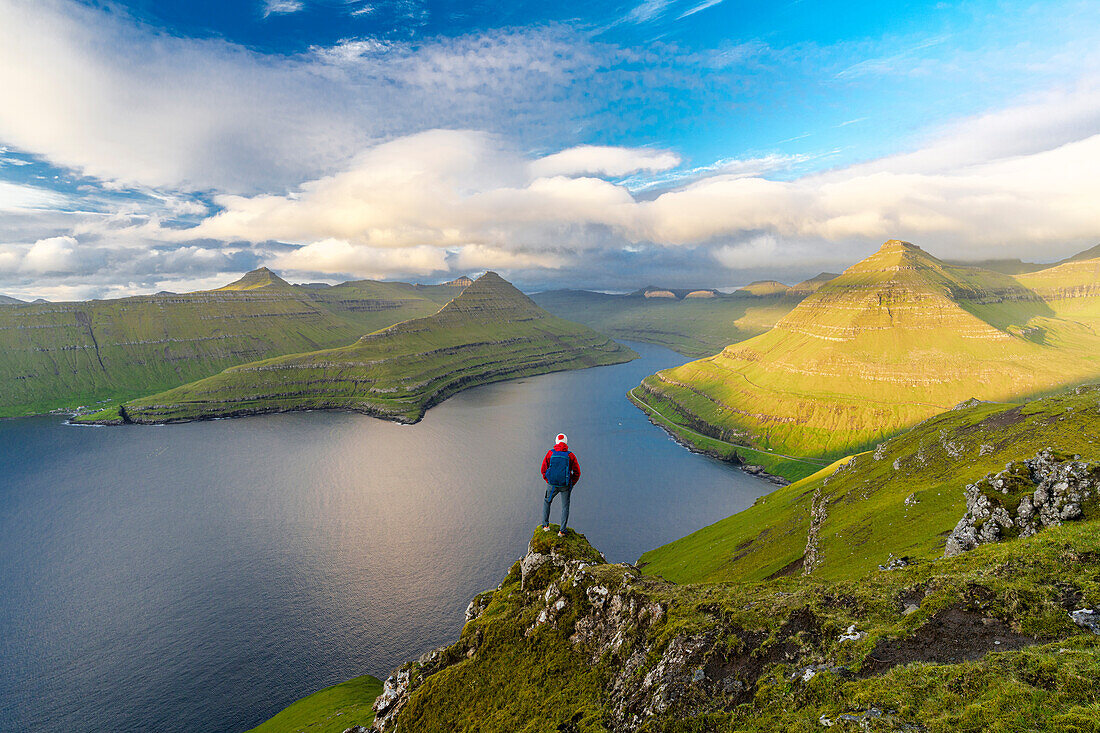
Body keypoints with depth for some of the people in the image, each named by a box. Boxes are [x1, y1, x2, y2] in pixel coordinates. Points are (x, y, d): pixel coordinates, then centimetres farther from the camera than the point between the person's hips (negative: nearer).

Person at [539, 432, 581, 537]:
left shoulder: (550, 453, -5)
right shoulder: (570, 455, -6)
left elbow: (543, 470, 0)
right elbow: (577, 472, -3)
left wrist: (548, 481, 11)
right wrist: (571, 484, 9)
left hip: (552, 485, 1)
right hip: (565, 485, -1)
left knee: (547, 502, 24)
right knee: (565, 507, 14)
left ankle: (545, 525, 22)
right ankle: (562, 531, 13)